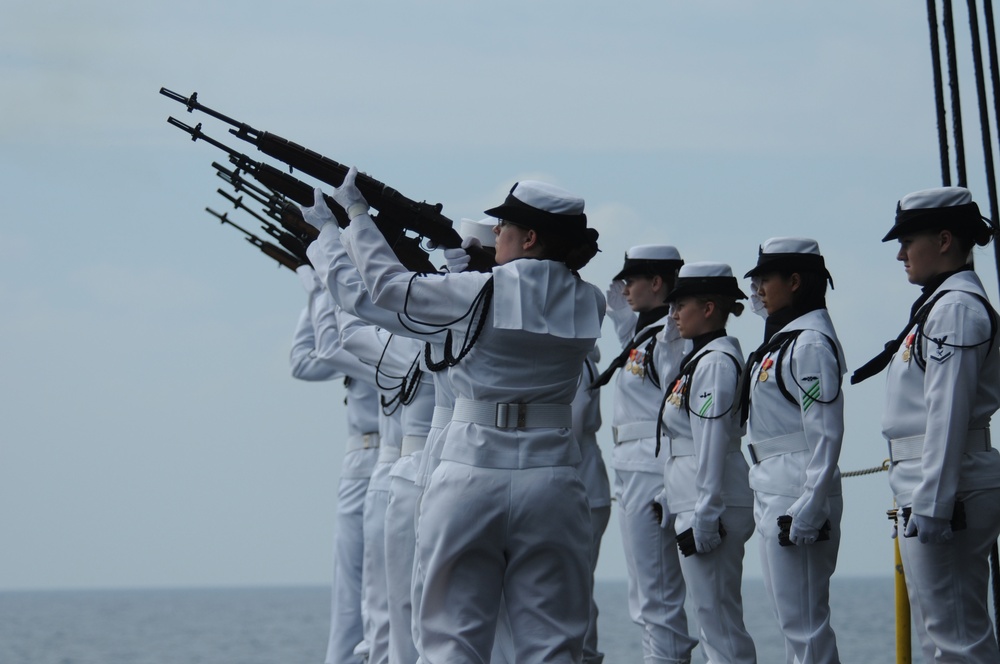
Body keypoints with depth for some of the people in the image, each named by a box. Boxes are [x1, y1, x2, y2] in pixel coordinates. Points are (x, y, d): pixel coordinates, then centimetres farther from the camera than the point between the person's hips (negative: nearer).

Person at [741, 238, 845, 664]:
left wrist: (807, 510, -22)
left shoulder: (811, 342, -14)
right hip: (773, 495, 10)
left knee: (804, 623, -9)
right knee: (792, 620, 12)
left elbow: (826, 434, -19)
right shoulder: (783, 337, 16)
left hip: (798, 497, -10)